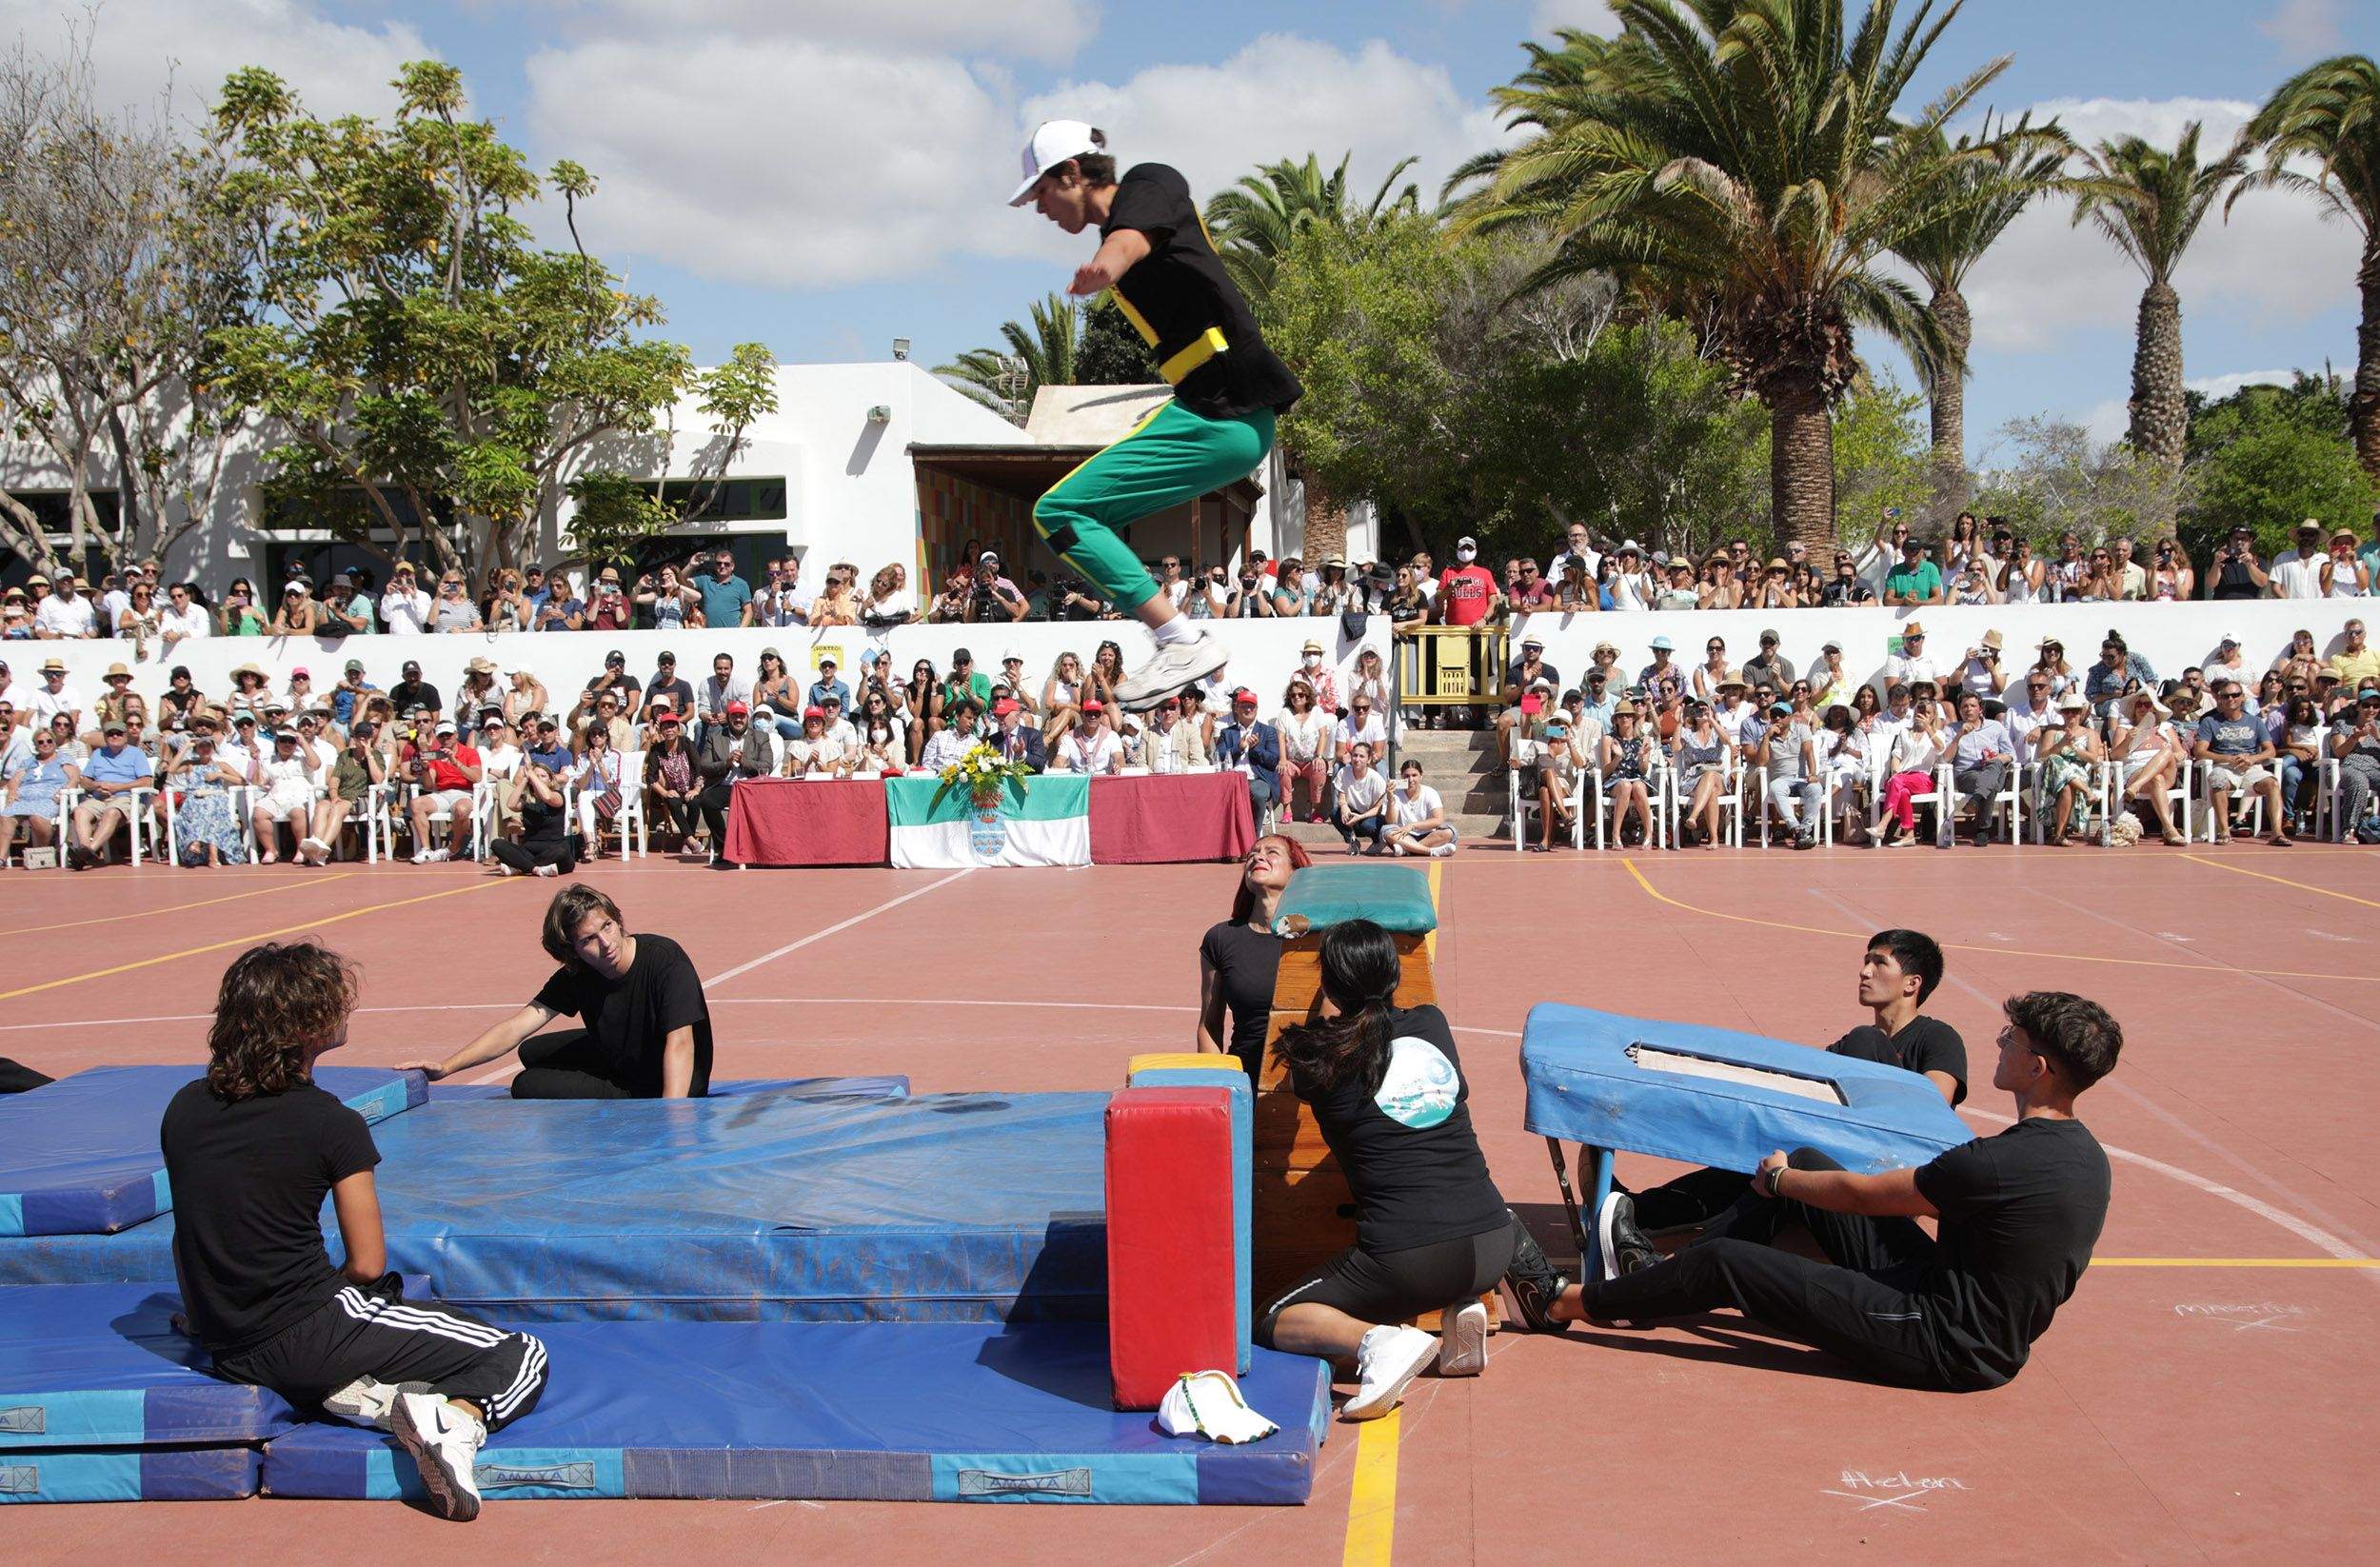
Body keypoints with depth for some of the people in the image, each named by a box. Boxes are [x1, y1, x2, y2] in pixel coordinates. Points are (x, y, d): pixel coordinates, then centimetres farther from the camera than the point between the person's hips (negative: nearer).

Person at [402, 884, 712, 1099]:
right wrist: (446, 1067, -28)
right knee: (534, 1052, 20)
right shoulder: (576, 975, -9)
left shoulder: (666, 960, -28)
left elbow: (680, 1045, -36)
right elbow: (515, 1028, -15)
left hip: (672, 1089, -8)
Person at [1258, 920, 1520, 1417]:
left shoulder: (1323, 1056, -2)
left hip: (1405, 1260, -4)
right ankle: (1464, 1305, 12)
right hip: (1490, 1250, 5)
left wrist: (1331, 1004, 27)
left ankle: (1379, 1341, -14)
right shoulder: (1433, 1024, 9)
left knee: (1274, 1324, 14)